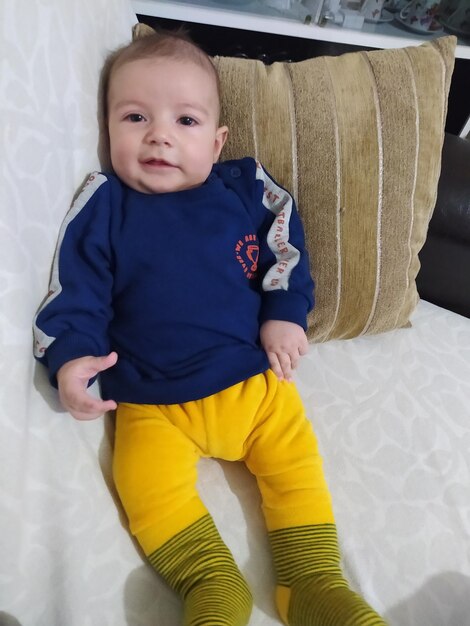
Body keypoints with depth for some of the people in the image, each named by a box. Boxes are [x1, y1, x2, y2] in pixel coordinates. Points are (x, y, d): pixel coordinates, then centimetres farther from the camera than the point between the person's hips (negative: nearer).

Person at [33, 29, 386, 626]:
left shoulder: (245, 188, 0)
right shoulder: (103, 207, -3)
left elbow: (285, 246, 11)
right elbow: (75, 294, -3)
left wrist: (286, 313, -2)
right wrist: (71, 357, -18)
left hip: (256, 380, 2)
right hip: (151, 405, -1)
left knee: (295, 463, -4)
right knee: (148, 485, -20)